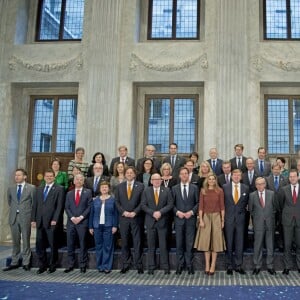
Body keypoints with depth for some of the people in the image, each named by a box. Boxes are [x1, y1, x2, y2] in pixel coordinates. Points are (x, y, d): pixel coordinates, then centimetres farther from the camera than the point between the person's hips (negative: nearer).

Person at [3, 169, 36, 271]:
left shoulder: (31, 188, -3)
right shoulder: (11, 188, 8)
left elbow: (34, 203, 2)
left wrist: (32, 216, 1)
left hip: (25, 217, -3)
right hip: (13, 217, 4)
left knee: (26, 241, 3)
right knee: (15, 241, 10)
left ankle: (26, 263, 11)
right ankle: (14, 262, 18)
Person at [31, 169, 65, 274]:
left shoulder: (59, 189, -1)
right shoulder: (39, 189, 17)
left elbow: (60, 206, -7)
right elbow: (35, 205, 14)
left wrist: (55, 220, -13)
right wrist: (33, 219, 7)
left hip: (51, 222, -5)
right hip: (40, 221, 5)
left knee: (53, 245, 3)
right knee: (39, 245, 7)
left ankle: (52, 266, 15)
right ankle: (42, 265, 19)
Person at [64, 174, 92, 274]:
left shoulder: (88, 192, 5)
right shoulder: (69, 193, 14)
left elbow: (89, 206, -2)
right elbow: (67, 207, 8)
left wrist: (81, 217, -11)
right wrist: (72, 217, -7)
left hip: (83, 222, -3)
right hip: (71, 222, 3)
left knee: (83, 244, 2)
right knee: (70, 244, 4)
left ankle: (83, 265, 9)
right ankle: (70, 265, 12)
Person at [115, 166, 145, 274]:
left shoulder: (140, 186, 3)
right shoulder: (119, 186, 10)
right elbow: (117, 202, 6)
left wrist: (135, 212, -13)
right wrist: (123, 212, -8)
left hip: (136, 218, -2)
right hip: (123, 218, 2)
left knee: (137, 242, 1)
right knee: (124, 242, 7)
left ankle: (139, 265, 7)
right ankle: (125, 265, 15)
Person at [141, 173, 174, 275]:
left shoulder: (166, 190, 3)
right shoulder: (146, 190, 5)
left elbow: (170, 204, -2)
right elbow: (143, 205, 0)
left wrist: (160, 212, -14)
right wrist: (153, 213, -12)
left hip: (162, 221, -1)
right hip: (150, 221, 1)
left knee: (163, 245, 2)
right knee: (151, 245, 5)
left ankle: (165, 266, 10)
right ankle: (151, 267, 12)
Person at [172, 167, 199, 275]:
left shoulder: (194, 188, 6)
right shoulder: (174, 188, 7)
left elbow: (198, 203, 4)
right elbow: (172, 204, 5)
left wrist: (191, 212, -9)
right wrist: (177, 212, -9)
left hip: (191, 218, 0)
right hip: (178, 219, 1)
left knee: (190, 243, 2)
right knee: (179, 243, 4)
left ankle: (189, 265, 10)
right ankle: (180, 265, 13)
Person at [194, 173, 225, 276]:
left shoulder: (219, 191, 1)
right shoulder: (203, 191, 3)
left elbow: (222, 206, 2)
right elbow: (200, 206, 0)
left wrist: (222, 220, -2)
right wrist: (201, 220, -6)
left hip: (216, 217, -1)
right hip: (206, 217, 1)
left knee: (215, 241, 1)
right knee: (206, 241, 3)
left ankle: (213, 266, 6)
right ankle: (207, 265, 11)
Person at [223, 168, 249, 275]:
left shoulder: (245, 188, 4)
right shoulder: (225, 187, 1)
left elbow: (246, 202, 14)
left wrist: (242, 210, 5)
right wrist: (224, 215, 2)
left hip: (240, 218, 1)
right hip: (229, 218, -1)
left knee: (239, 242, 5)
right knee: (229, 243, 5)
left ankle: (238, 266, 14)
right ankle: (229, 266, 13)